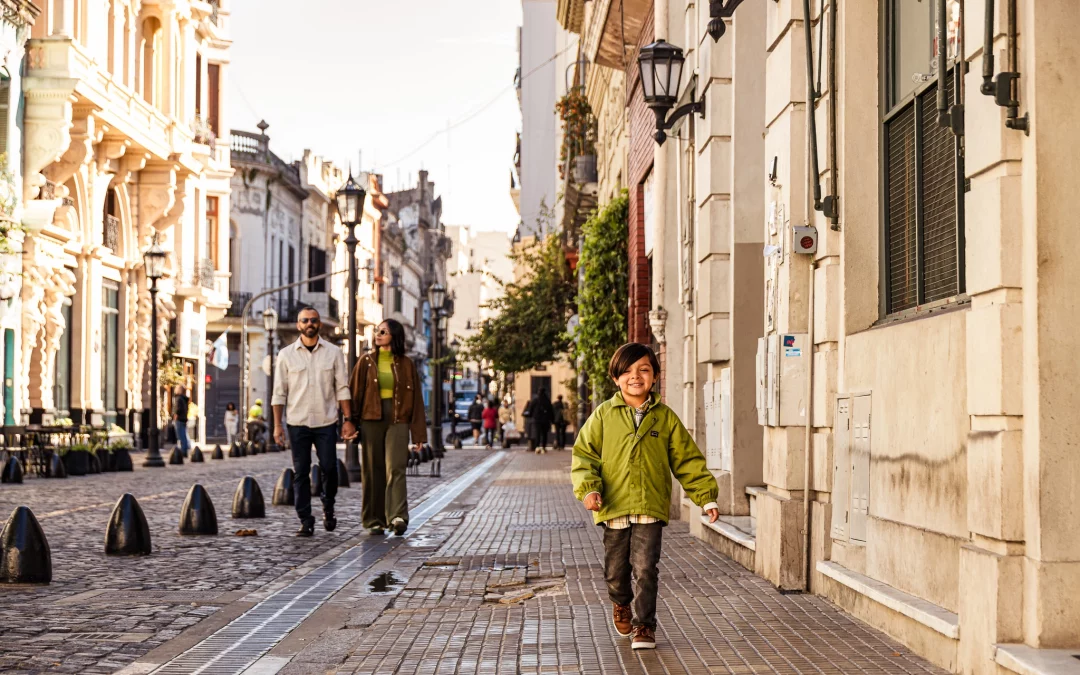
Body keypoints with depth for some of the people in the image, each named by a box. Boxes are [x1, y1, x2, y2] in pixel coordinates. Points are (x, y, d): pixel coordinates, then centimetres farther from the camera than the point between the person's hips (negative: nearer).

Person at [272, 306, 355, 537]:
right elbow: (279, 392, 5)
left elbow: (342, 388, 6)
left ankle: (328, 506, 23)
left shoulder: (334, 352, 6)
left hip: (326, 422, 0)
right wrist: (277, 425, -1)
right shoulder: (286, 354, 5)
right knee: (300, 473, 1)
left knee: (329, 468, -4)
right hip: (297, 423, 0)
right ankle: (306, 521, 6)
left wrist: (348, 420, 0)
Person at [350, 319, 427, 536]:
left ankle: (398, 517, -23)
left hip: (397, 420, -1)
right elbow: (356, 392, 7)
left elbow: (416, 399, 7)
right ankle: (374, 521, 10)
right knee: (373, 470, 3)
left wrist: (419, 433, 3)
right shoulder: (366, 361, 8)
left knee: (395, 468, -15)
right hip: (372, 419, 2)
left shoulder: (405, 364, 6)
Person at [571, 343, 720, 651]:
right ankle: (621, 604, 43)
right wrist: (588, 488, -14)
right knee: (615, 572, 11)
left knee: (645, 569, -9)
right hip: (613, 507, 1)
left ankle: (644, 626, 7)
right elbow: (583, 454, 2)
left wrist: (707, 496, 3)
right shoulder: (603, 415, 2)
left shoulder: (665, 417, 5)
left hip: (651, 508, -1)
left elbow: (688, 460, 8)